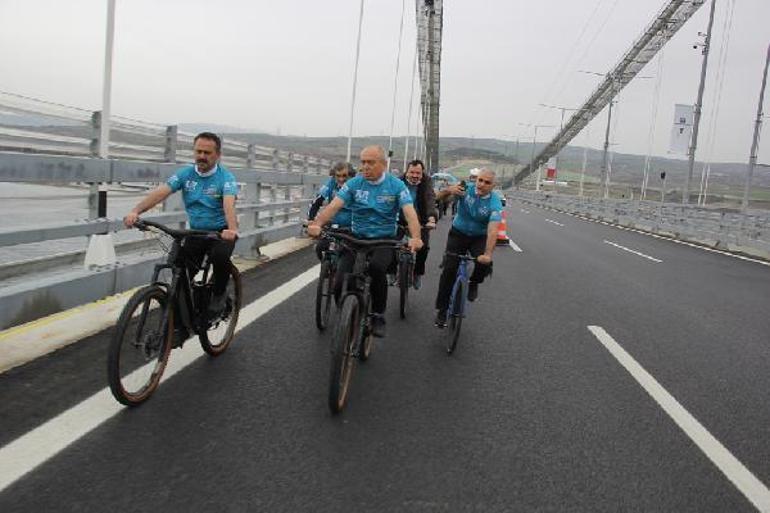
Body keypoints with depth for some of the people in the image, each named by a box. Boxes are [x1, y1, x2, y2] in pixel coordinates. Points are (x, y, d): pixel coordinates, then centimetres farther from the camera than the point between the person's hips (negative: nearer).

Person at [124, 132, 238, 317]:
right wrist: (135, 211, -33)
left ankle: (219, 293, -4)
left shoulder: (225, 177, -14)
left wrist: (232, 229, -53)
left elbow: (229, 205, -33)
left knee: (220, 256, -33)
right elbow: (160, 192, -16)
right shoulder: (185, 173, -3)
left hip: (221, 232, -4)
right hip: (196, 232, 4)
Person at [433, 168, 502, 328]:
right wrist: (449, 190, -45)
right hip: (458, 234, 1)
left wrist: (488, 254, -46)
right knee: (449, 270, -6)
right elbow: (440, 196, -21)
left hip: (479, 238, -1)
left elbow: (492, 230, -33)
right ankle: (442, 310, 8)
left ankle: (473, 283, 10)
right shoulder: (466, 189, -17)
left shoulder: (495, 204, -22)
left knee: (485, 264, -26)